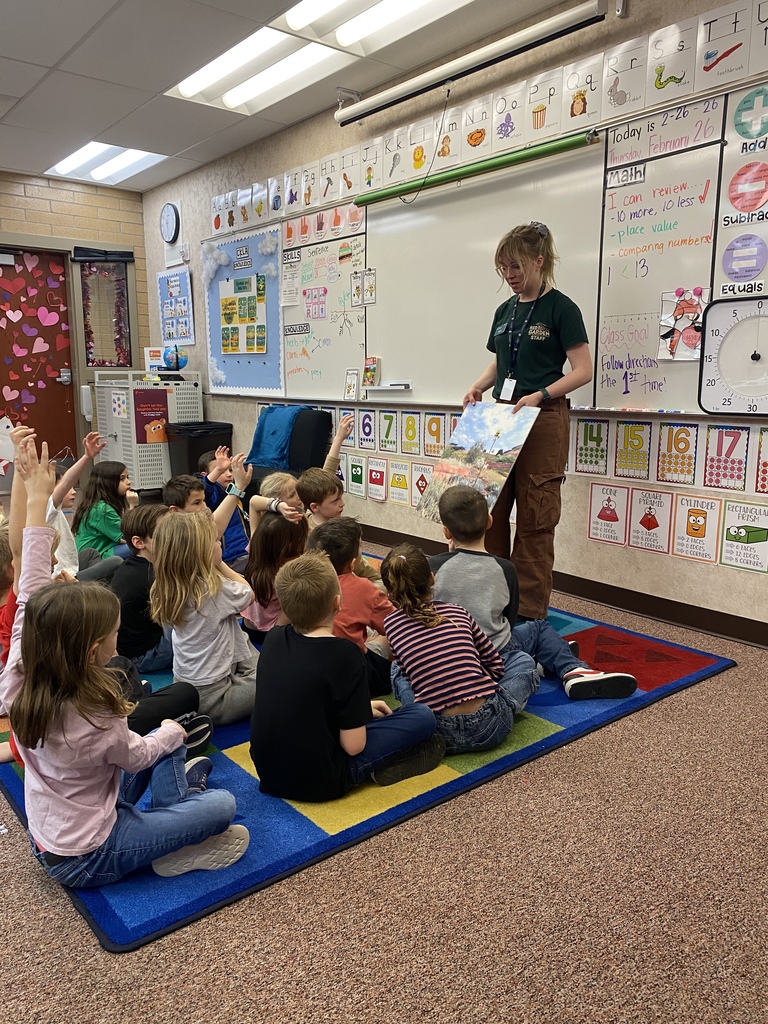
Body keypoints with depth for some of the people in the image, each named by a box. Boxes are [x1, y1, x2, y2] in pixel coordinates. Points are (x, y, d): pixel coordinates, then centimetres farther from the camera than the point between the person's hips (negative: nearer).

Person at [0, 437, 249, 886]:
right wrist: (173, 731, 10)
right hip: (87, 860, -7)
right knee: (222, 804, -12)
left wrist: (37, 499, -12)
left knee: (163, 742, 14)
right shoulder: (94, 723, -35)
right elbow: (137, 755, -13)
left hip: (48, 840, 8)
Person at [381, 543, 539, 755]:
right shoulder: (457, 612, 6)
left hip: (440, 736, -1)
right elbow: (496, 667, 14)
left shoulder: (391, 624, 4)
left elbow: (411, 674, 13)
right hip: (488, 728, 1)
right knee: (524, 661, 27)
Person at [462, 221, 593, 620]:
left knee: (534, 519, -1)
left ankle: (531, 612, 9)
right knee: (488, 508, 7)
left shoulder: (560, 308, -6)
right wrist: (478, 387, 4)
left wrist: (540, 395, -23)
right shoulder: (505, 311, 14)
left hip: (543, 421, -7)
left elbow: (582, 371, -10)